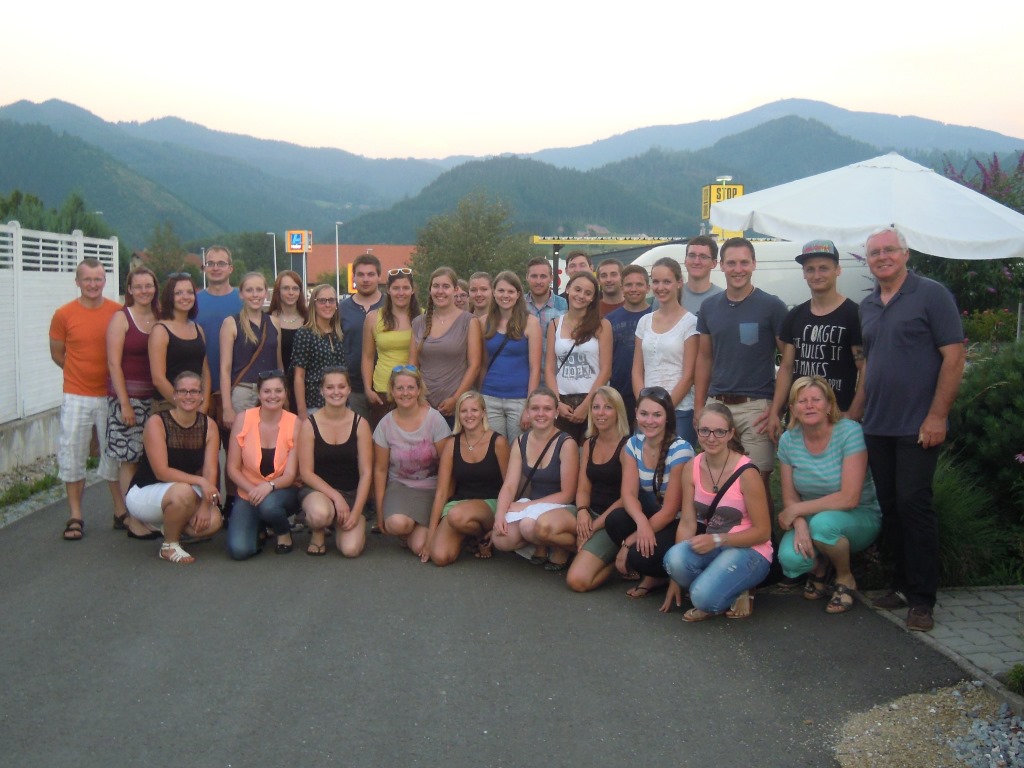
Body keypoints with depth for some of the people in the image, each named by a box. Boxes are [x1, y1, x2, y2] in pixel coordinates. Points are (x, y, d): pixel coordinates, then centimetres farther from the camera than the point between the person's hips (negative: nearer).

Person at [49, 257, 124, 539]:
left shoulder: (118, 312, -2)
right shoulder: (64, 314, -4)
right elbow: (57, 354, 6)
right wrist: (82, 373, 3)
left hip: (110, 396, 1)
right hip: (76, 397, 0)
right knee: (72, 456, 3)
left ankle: (121, 511, 21)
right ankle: (76, 517, 14)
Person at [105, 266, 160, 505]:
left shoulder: (160, 319, 10)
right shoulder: (121, 318, -3)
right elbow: (114, 364, -8)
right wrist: (125, 403, -14)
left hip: (154, 397, 4)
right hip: (127, 396, -4)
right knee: (129, 459, -2)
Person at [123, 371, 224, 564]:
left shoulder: (209, 425, -4)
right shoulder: (157, 423, -17)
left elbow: (210, 471, -10)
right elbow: (161, 472, -23)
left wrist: (205, 506, -23)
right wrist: (199, 481, -32)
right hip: (143, 492, -6)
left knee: (213, 521, -21)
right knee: (183, 492, -37)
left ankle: (154, 524, 9)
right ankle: (169, 546, -9)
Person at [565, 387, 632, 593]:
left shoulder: (627, 446, -10)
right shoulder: (589, 444, 11)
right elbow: (583, 489, 9)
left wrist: (595, 525, -15)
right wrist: (582, 511, -12)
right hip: (590, 513, 7)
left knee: (578, 580, -24)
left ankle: (616, 558, 3)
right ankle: (588, 549, 1)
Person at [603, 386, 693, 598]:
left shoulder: (680, 450, -20)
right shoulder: (634, 444, -2)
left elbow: (669, 510, -20)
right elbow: (629, 494, -10)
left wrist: (629, 543, -22)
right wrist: (641, 522, -34)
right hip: (652, 516, 6)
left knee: (640, 555, -31)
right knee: (615, 520, -24)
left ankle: (661, 576, 5)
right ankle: (652, 574, 0)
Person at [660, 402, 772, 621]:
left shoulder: (746, 473, -17)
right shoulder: (692, 469, -2)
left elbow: (762, 532, -11)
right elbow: (687, 523, -3)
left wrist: (717, 540, -23)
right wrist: (675, 577, -7)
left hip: (748, 550, -5)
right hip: (709, 547, 5)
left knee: (704, 597, -31)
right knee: (674, 557, -30)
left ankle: (736, 594, 4)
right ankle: (711, 596, -1)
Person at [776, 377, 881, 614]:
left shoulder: (850, 432, -20)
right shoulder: (788, 440, -5)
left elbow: (849, 498, -25)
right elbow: (790, 498, -1)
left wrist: (797, 510, -20)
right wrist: (800, 525, -23)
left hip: (859, 517, -3)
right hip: (810, 517, 3)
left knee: (823, 523, -37)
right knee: (790, 559, -28)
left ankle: (845, 580, -5)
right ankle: (820, 567, 12)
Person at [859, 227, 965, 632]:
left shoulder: (931, 294, -5)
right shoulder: (867, 306, 13)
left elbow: (954, 355, -9)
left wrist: (937, 416, -14)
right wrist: (856, 412, 12)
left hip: (918, 427, -6)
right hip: (876, 427, 6)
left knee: (913, 504, -6)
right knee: (889, 507, 9)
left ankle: (921, 599, 4)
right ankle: (902, 585, 21)